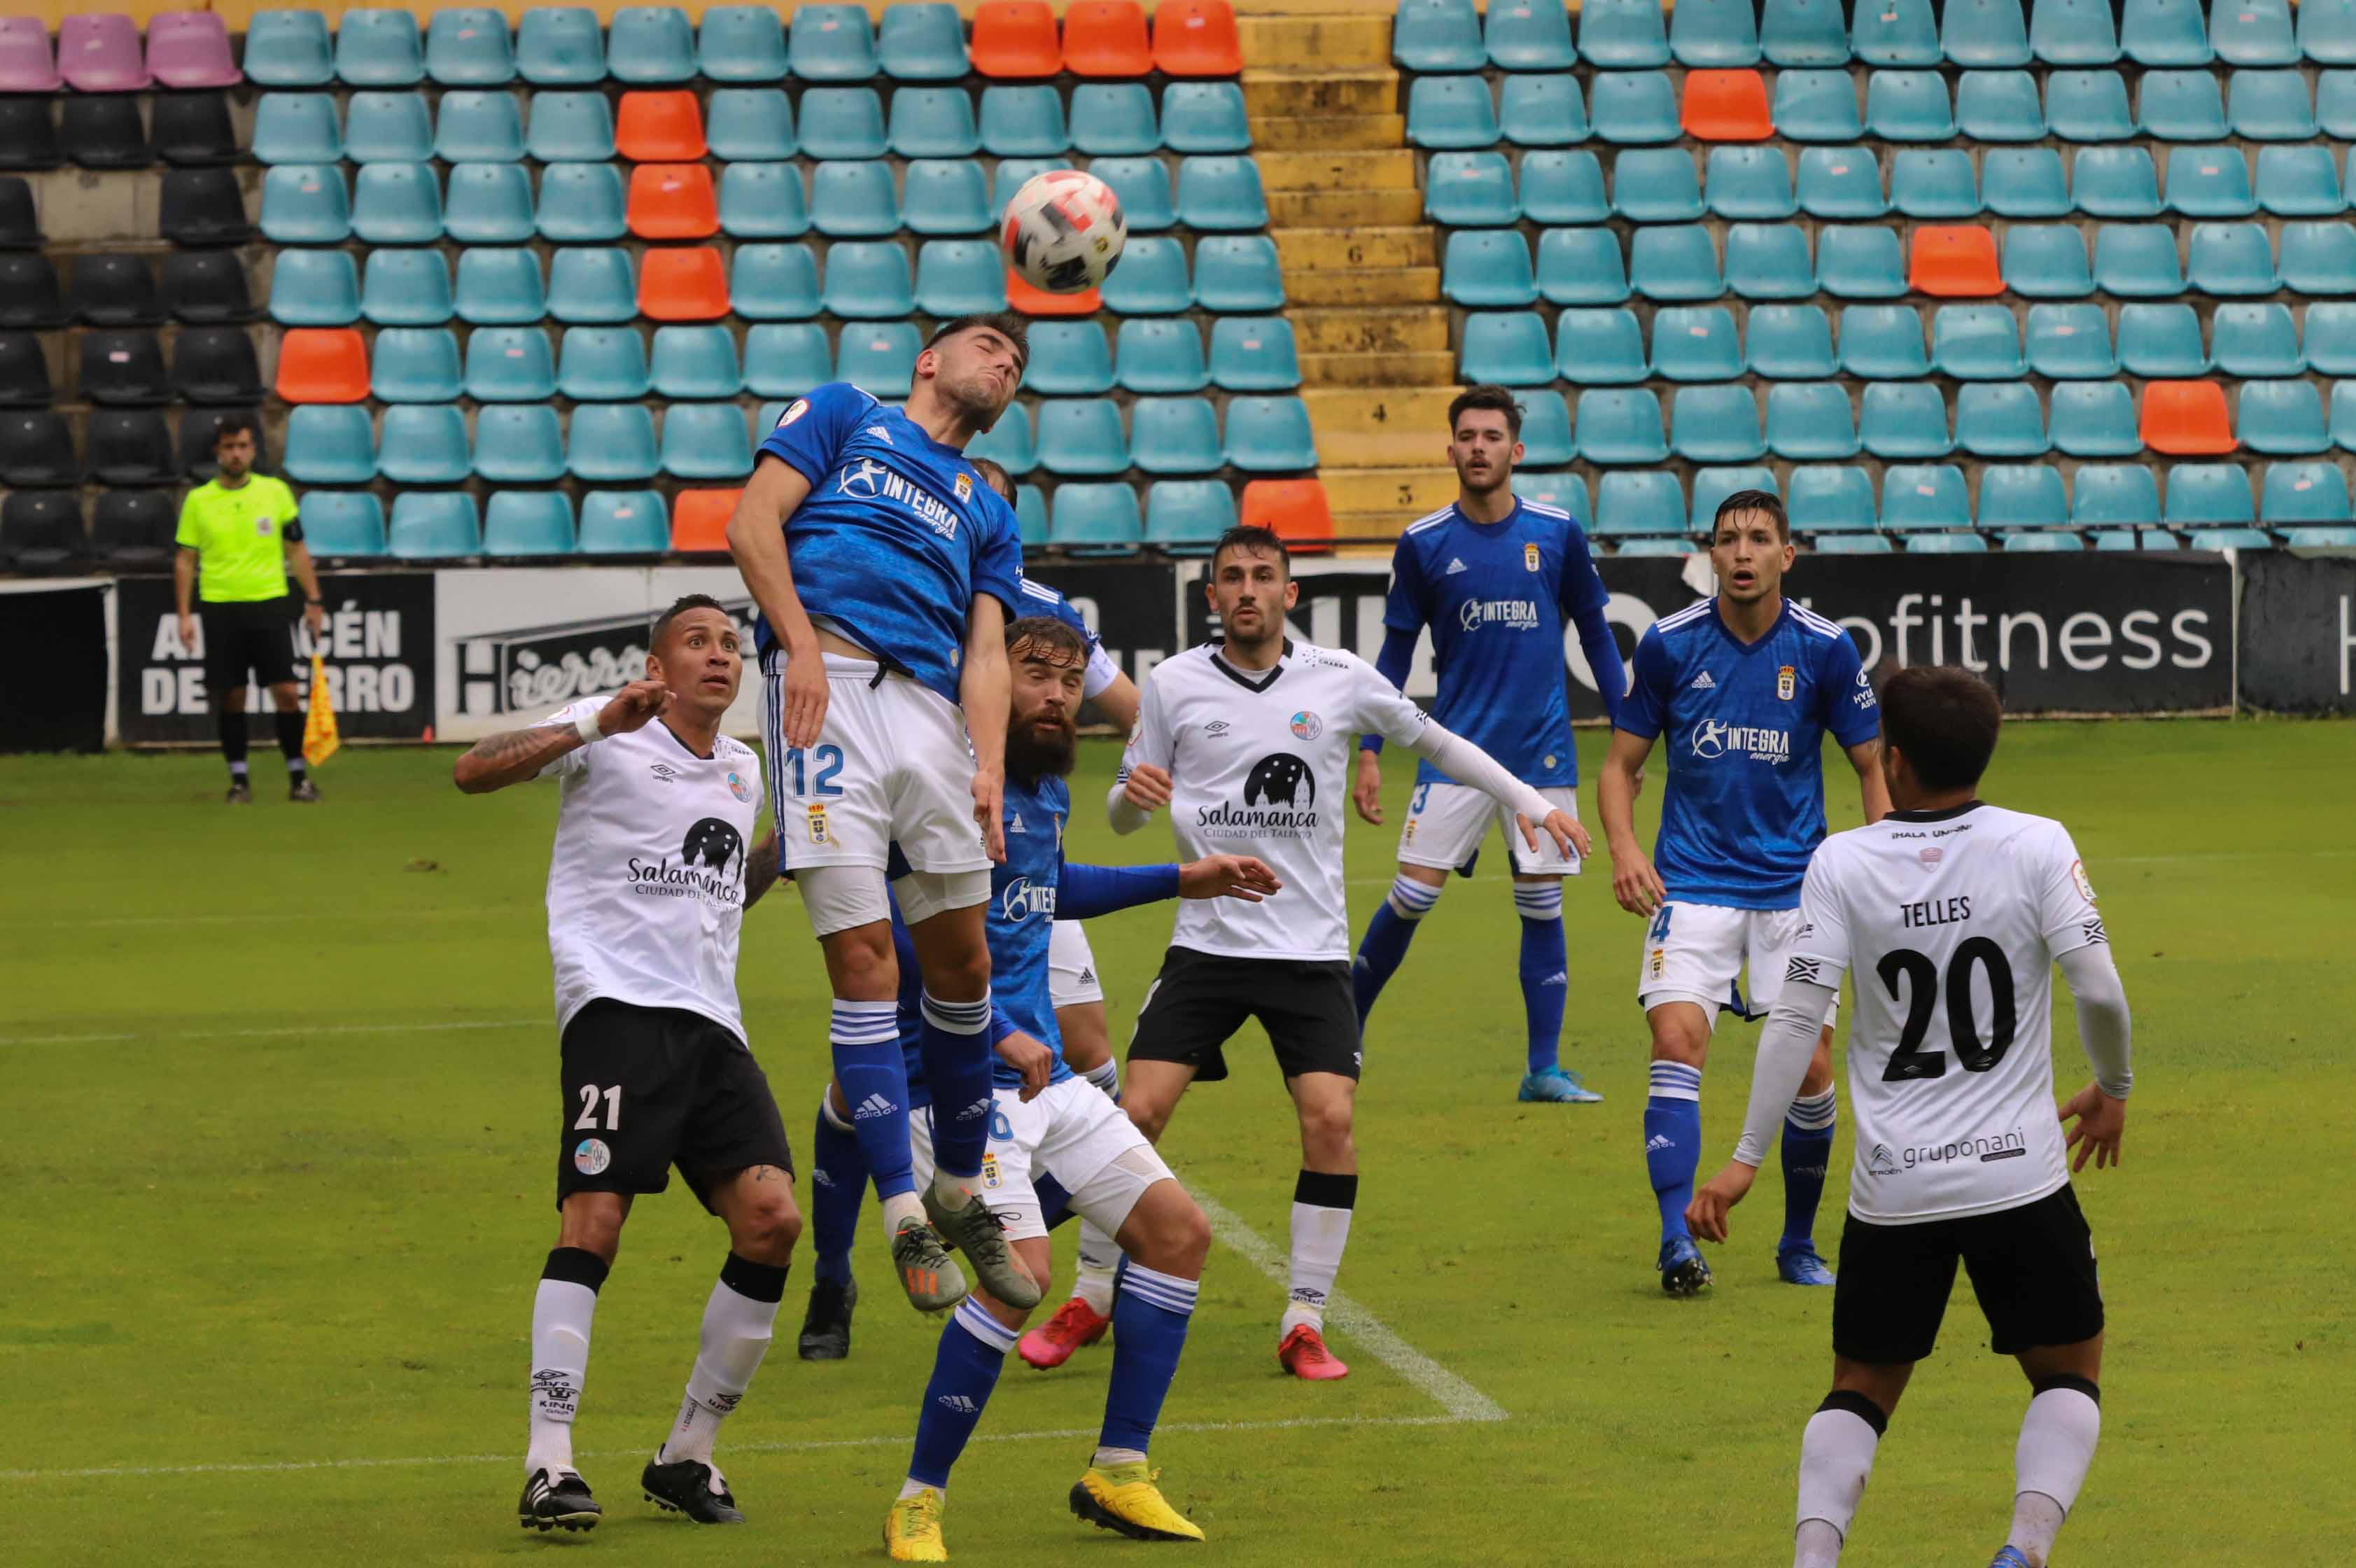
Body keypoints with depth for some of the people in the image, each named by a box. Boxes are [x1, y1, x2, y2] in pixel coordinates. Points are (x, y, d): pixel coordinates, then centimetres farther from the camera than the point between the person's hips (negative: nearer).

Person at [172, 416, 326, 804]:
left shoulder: (276, 492, 5)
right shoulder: (198, 501, 4)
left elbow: (297, 550, 11)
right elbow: (185, 560, 7)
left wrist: (313, 600, 5)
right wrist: (184, 615, 0)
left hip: (269, 604, 0)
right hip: (220, 608, 0)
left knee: (286, 691, -7)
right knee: (230, 696, 1)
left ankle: (298, 776, 4)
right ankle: (239, 781, 10)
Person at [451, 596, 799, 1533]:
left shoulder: (742, 769, 23)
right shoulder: (608, 734, 3)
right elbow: (474, 772, -10)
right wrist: (598, 726, -20)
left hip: (712, 1023, 6)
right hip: (618, 1006, -6)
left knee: (771, 1218, -7)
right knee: (594, 1218, -18)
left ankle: (687, 1455, 6)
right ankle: (549, 1466, -17)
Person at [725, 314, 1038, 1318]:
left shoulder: (988, 514, 28)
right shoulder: (844, 417, 18)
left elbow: (986, 648, 14)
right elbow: (754, 522, 5)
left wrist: (989, 769, -3)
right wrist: (801, 643, -9)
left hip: (931, 705, 5)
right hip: (830, 685, -5)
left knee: (961, 962, 4)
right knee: (865, 963, -10)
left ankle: (961, 1192, 22)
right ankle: (905, 1217, -10)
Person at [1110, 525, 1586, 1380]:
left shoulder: (1340, 679, 2)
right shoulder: (1174, 684, 1)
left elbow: (1433, 739, 18)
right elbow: (1122, 815, 9)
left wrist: (1529, 800, 14)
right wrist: (1131, 794, -15)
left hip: (1312, 951, 0)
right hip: (1206, 947, 0)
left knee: (1330, 1120, -15)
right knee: (1137, 1114, -10)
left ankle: (1304, 1324, -3)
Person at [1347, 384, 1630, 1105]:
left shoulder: (1558, 533, 0)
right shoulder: (1423, 544, 0)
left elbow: (1595, 635, 10)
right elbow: (1395, 653, 7)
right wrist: (1369, 753, 3)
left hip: (1543, 751, 1)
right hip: (1456, 747, -1)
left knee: (1542, 907, 2)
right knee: (1411, 896, -6)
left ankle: (1543, 1069, 7)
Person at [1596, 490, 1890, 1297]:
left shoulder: (1824, 649, -3)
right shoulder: (1669, 643, -3)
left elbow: (1874, 767, 5)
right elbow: (1622, 763, 5)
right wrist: (1624, 849, -12)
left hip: (1795, 884, 1)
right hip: (1693, 881, -1)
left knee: (1809, 1068, -1)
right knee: (1677, 1040, -19)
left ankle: (1799, 1244, 18)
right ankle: (1677, 1240, -21)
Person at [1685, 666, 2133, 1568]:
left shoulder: (1840, 864, -4)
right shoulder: (2037, 846, -6)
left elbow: (1797, 1018, -7)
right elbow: (2098, 991, -10)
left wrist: (1746, 1161, -3)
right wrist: (2114, 1090, 10)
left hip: (1891, 1188, 1)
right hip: (2019, 1175, -1)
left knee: (1862, 1389, 16)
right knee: (2069, 1372, 15)